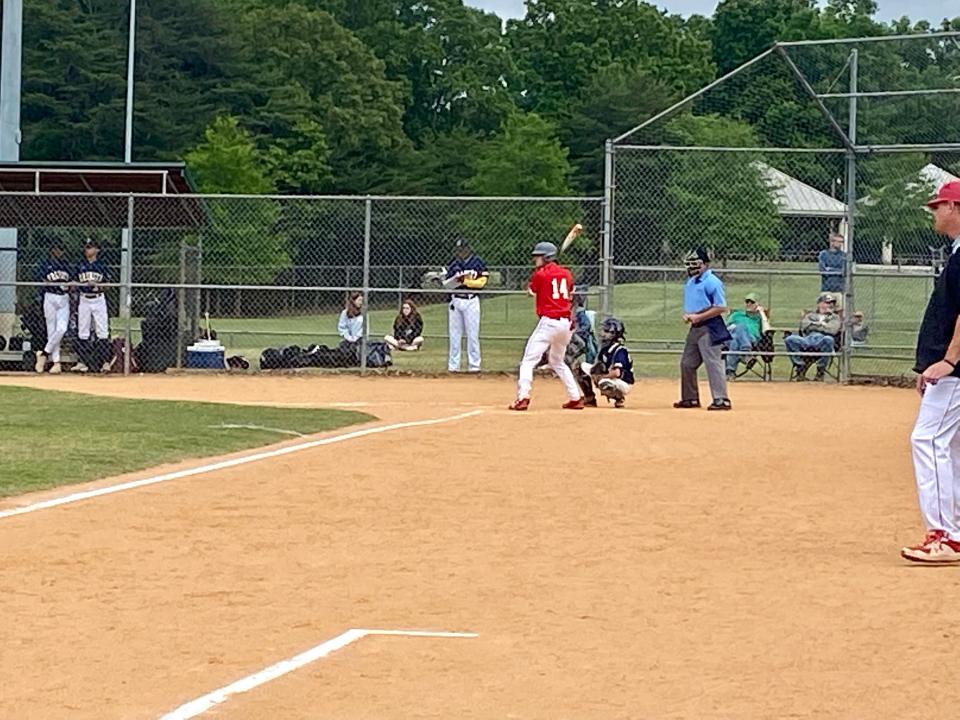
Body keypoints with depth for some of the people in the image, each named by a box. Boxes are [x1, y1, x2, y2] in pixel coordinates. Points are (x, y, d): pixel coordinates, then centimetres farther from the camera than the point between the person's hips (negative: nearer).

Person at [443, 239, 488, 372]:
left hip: (471, 300, -4)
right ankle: (453, 365, 10)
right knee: (454, 334, 5)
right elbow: (446, 284, 7)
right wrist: (456, 280, -13)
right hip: (456, 300, 4)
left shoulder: (478, 263, 0)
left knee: (473, 334, -4)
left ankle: (474, 365, 1)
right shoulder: (454, 265, 10)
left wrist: (466, 281, -18)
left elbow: (481, 281, -7)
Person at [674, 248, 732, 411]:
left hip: (709, 327, -10)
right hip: (695, 327, 10)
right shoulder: (690, 282, 15)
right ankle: (690, 398, 24)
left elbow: (721, 307, -17)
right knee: (687, 363, 13)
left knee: (713, 362, -13)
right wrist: (686, 315, 5)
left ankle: (721, 400, -14)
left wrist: (698, 317, -18)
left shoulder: (712, 282, -13)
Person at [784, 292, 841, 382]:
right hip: (806, 340, 2)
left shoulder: (835, 317, 25)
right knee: (789, 339, -28)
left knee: (828, 339, -40)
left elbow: (833, 330, 3)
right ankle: (801, 370, -20)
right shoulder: (810, 315, 31)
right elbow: (804, 327, 10)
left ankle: (820, 372, -25)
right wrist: (822, 325, 9)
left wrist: (814, 324, 9)